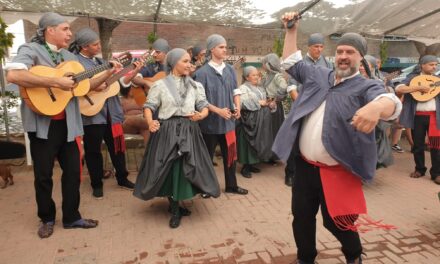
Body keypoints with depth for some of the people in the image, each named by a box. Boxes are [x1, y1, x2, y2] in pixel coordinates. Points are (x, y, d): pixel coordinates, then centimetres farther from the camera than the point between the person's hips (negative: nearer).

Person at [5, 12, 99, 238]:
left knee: (73, 171, 10)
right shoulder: (31, 50, -8)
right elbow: (13, 75, -27)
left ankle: (71, 217, 25)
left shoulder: (69, 57, 13)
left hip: (68, 123, 6)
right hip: (43, 125, -6)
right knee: (43, 175, 8)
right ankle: (47, 219, 28)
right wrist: (56, 82, -26)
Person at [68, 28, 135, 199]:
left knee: (116, 145, 13)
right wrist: (109, 73, -27)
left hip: (110, 111, 7)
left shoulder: (99, 60, 14)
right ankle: (97, 184, 23)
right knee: (93, 150, 7)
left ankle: (122, 178, 28)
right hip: (91, 114, -6)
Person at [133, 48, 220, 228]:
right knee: (169, 169, 0)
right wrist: (150, 122, -20)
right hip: (166, 131, -2)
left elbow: (204, 107, 7)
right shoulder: (160, 85, 2)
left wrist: (200, 115, -16)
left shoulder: (195, 85, 11)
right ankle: (175, 209, 18)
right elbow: (149, 107, 0)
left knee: (187, 168, 1)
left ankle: (176, 204, 26)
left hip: (189, 131, 3)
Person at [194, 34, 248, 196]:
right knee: (207, 156, 9)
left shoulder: (230, 69, 4)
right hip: (210, 121, -5)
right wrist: (218, 110, -19)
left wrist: (237, 107, -5)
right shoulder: (202, 72, -12)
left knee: (230, 154, 13)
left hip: (228, 120, 5)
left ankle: (231, 185, 30)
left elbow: (235, 90, 12)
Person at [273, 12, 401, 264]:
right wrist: (292, 30, 10)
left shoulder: (366, 87, -5)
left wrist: (378, 106, -50)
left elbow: (392, 103, -25)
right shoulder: (318, 75, 8)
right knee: (301, 216, 14)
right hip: (305, 165, 4)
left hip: (337, 171, -4)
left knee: (335, 221, 10)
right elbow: (291, 61, 19)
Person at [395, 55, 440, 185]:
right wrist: (418, 87, -18)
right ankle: (419, 169, 23)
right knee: (417, 145, 8)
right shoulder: (412, 77, 4)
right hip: (417, 116, -1)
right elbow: (398, 89, -13)